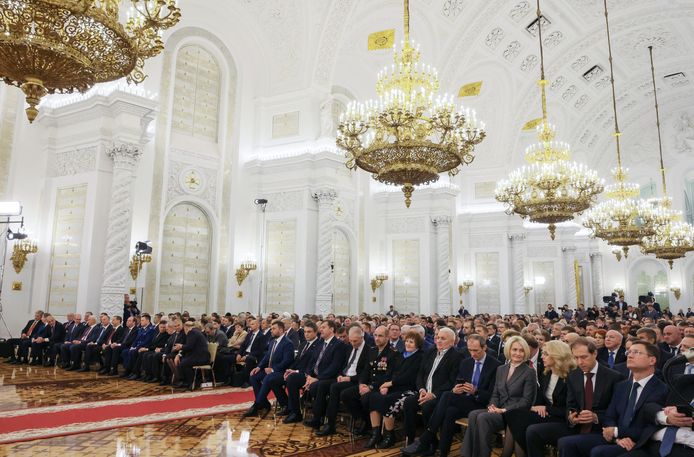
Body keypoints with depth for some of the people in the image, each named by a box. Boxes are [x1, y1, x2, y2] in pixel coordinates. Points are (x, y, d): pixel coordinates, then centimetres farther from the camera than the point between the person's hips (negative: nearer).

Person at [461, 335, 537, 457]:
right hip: (499, 410, 5)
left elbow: (526, 401, -7)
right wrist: (492, 406, -6)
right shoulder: (501, 369, 15)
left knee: (483, 417, -30)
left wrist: (504, 410, -16)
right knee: (473, 414, -25)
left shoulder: (529, 372, -2)